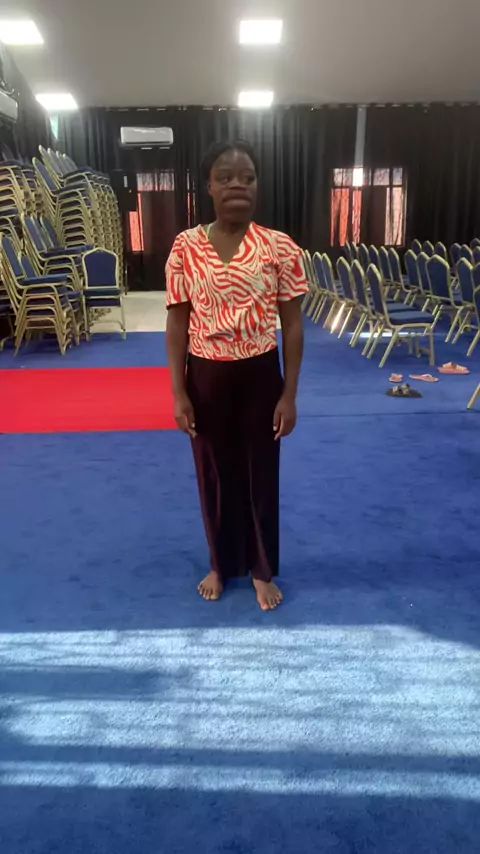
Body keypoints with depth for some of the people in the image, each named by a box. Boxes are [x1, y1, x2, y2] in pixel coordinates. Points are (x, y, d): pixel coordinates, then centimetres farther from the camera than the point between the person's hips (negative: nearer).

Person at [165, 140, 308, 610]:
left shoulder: (280, 248, -7)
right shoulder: (185, 247, -5)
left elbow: (292, 326, -3)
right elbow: (177, 324, -2)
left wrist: (289, 395, -5)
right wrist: (178, 394, -5)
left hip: (260, 375, 0)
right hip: (206, 376, 1)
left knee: (261, 473, 12)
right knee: (215, 474, 15)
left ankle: (262, 570, 34)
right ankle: (221, 564, 38)